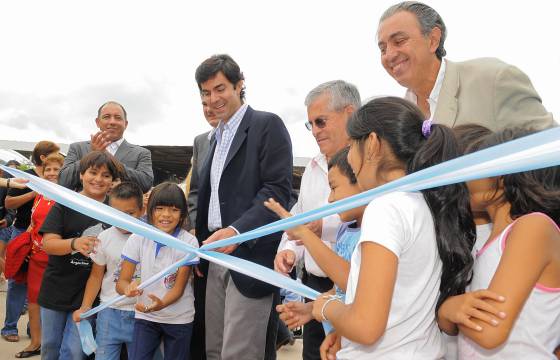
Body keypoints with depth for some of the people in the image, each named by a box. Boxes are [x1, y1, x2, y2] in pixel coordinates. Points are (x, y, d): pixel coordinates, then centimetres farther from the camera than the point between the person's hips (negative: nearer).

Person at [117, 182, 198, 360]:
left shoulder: (189, 242, -14)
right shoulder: (138, 239, -9)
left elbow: (179, 288, -14)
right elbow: (121, 282, -8)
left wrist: (160, 304, -34)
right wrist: (129, 288, -31)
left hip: (179, 318, -1)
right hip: (145, 317, 1)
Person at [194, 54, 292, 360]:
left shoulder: (267, 125, -5)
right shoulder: (217, 136, 20)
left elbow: (278, 190, -15)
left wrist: (237, 231, -28)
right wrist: (201, 245, 13)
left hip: (249, 255, -8)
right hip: (216, 255, 8)